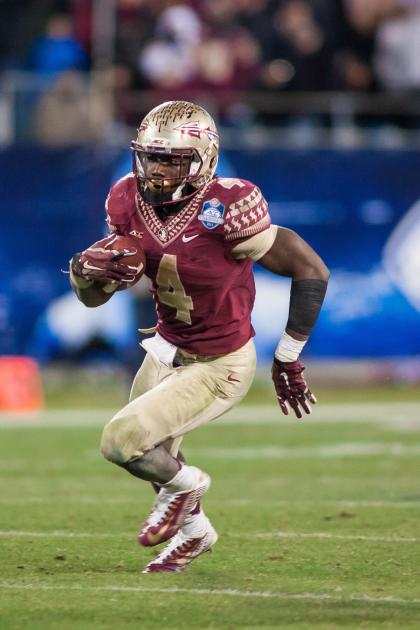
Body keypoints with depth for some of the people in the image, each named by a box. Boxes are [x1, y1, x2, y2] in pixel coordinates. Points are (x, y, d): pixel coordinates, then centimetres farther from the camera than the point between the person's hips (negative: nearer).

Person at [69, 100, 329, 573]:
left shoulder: (224, 211, -31)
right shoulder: (130, 202, -12)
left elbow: (311, 271, -22)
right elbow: (92, 297, -2)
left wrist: (288, 357, -14)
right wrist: (88, 269, -28)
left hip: (219, 367, -7)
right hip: (167, 351, 7)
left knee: (121, 442, -16)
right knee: (152, 454, 25)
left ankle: (183, 485, 16)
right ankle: (192, 530, 53)